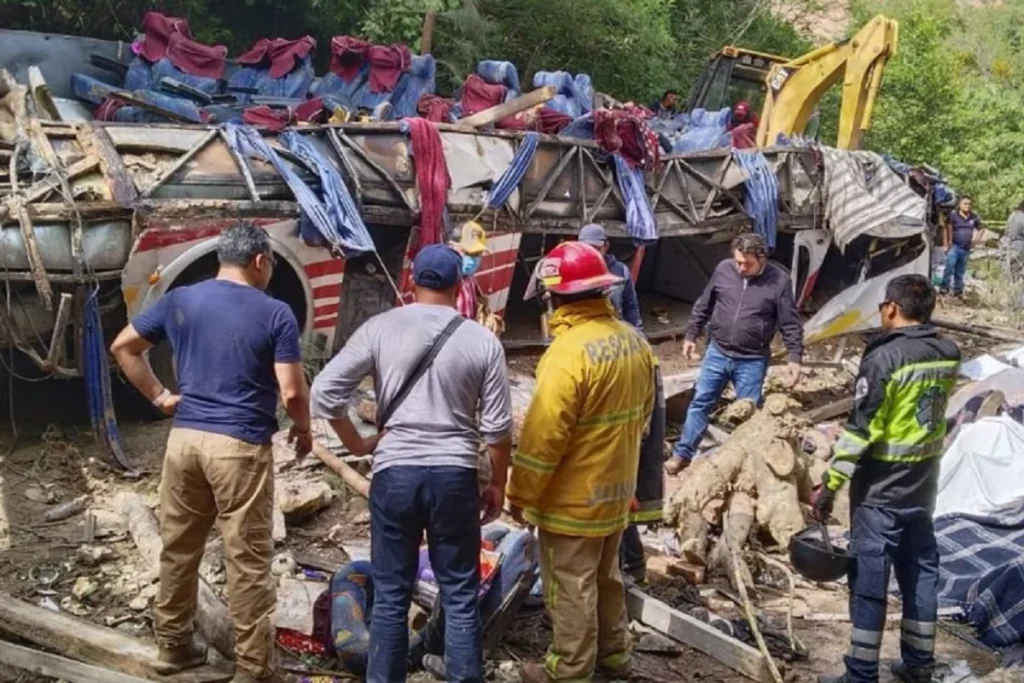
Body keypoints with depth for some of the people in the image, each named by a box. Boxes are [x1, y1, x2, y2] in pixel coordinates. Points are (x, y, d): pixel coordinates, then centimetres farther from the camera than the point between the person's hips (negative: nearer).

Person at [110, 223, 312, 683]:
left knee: (178, 547, 18)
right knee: (248, 561, 3)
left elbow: (123, 348, 14)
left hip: (185, 438, 5)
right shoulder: (275, 313, -8)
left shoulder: (179, 300, 6)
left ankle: (172, 645, 32)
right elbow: (292, 392, -12)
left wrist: (159, 397, 15)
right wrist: (304, 430, 7)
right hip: (240, 447, -5)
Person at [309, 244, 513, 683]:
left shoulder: (380, 328, -2)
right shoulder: (482, 341, -2)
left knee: (391, 596, 12)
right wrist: (497, 484, 12)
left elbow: (324, 392, -5)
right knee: (460, 598, 10)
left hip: (395, 473, 0)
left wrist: (356, 443, 8)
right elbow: (497, 428, -1)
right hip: (455, 476, 0)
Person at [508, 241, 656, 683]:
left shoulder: (570, 351, -26)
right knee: (606, 576, 24)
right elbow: (643, 414, 13)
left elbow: (542, 435, -24)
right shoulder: (633, 340, 1)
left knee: (570, 587, 7)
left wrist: (519, 494, -13)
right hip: (616, 489, 8)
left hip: (573, 498, -8)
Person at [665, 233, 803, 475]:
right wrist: (691, 335, 12)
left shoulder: (778, 281, -11)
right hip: (717, 352, 3)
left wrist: (794, 358, -11)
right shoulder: (723, 270, -4)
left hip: (752, 361, -2)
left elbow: (791, 325, -6)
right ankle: (682, 454, 19)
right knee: (700, 402, 8)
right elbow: (703, 306, 9)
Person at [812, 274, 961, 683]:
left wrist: (829, 484, -14)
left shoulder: (885, 357, -20)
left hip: (881, 488, -7)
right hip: (924, 486, 7)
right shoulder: (949, 355, 1)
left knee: (869, 580, 1)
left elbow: (860, 430, -20)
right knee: (921, 571, 16)